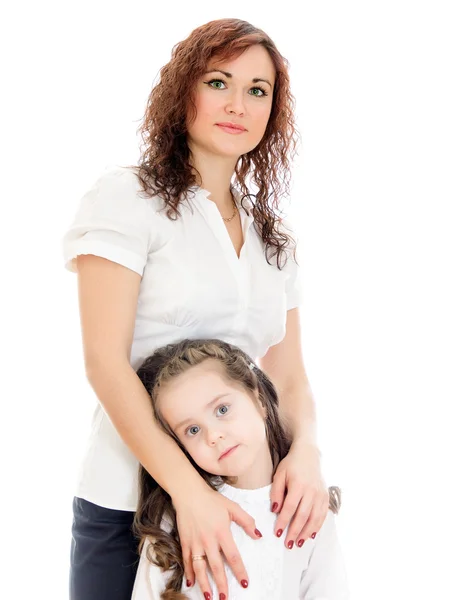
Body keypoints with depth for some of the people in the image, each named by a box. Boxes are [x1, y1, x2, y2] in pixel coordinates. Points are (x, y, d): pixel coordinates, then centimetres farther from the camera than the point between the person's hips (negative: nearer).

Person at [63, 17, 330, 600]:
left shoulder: (275, 238, 11)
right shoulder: (128, 196, -5)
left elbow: (290, 377, 9)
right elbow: (105, 360, -14)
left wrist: (305, 449, -13)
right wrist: (189, 491, -22)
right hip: (128, 502, -4)